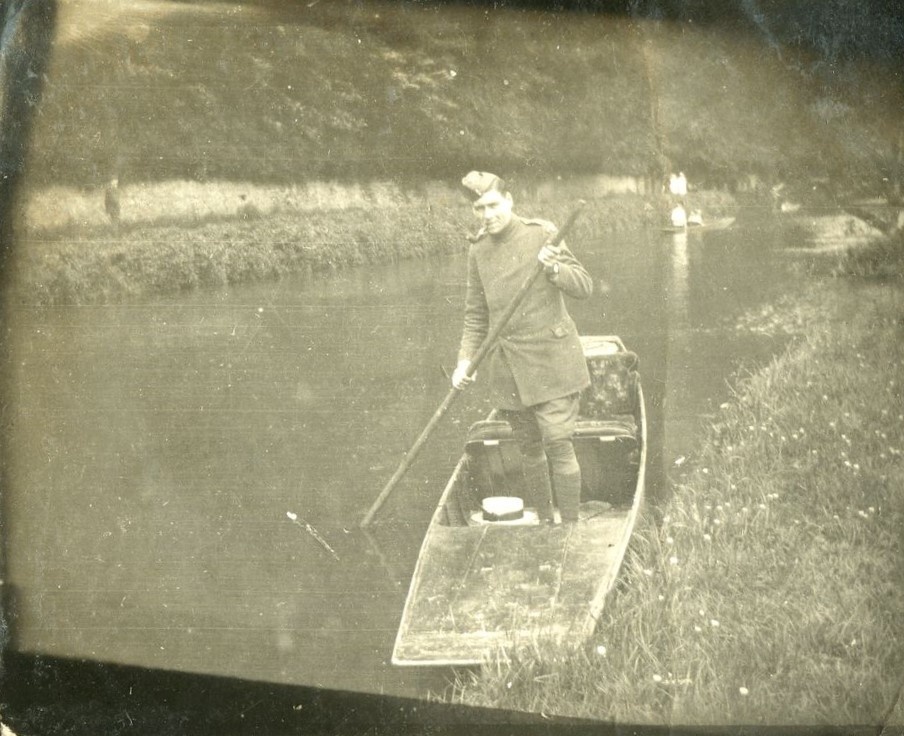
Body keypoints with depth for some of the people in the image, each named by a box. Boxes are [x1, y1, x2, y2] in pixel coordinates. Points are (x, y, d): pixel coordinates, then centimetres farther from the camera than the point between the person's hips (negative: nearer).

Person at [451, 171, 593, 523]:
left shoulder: (542, 235, -6)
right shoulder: (478, 251, 6)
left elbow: (584, 286, -5)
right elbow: (475, 315, 12)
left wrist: (554, 269, -24)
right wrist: (465, 361, 1)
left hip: (550, 359, -4)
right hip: (506, 366, 4)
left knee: (557, 444, -9)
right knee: (529, 449, 13)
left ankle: (571, 525, 0)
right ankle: (544, 523, 27)